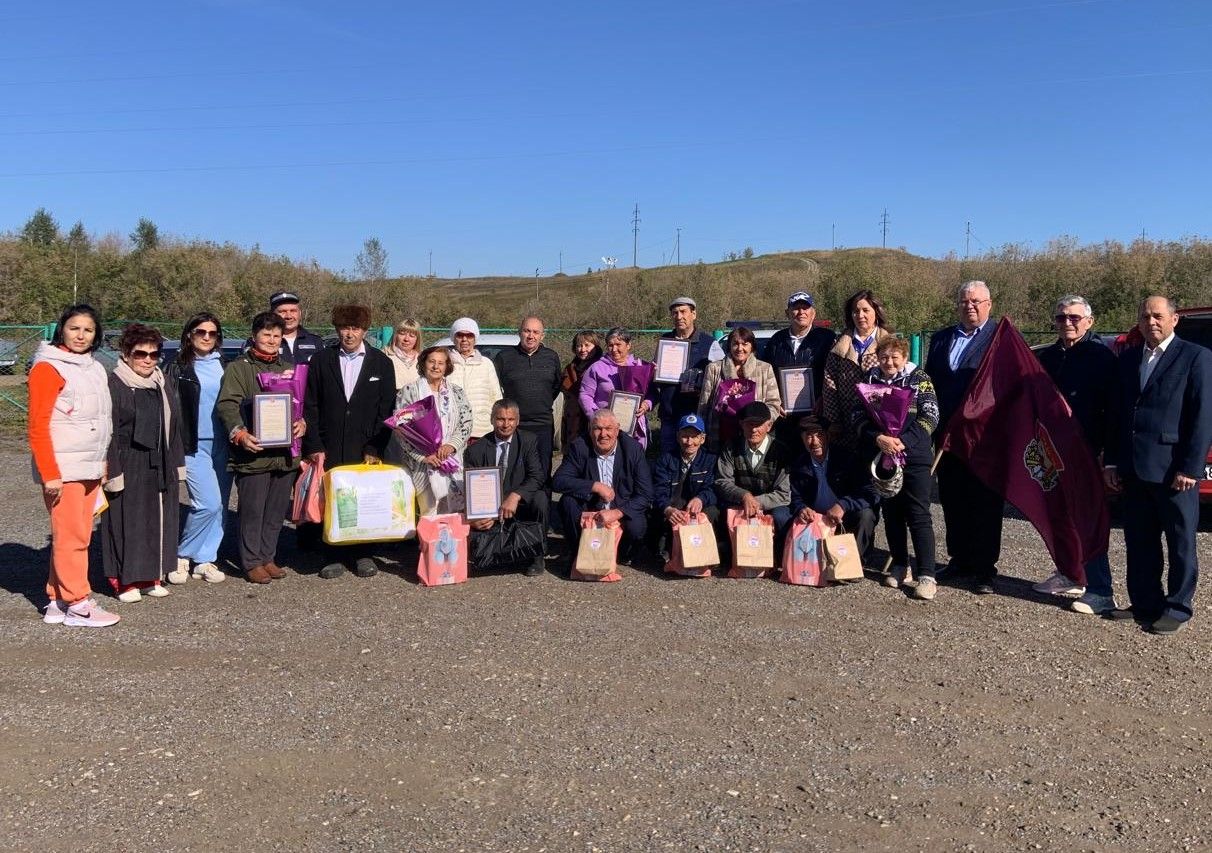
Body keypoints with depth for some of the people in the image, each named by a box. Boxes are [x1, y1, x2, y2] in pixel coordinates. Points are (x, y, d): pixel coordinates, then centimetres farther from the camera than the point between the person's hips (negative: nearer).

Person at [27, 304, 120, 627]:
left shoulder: (94, 368, 16)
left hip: (90, 468, 8)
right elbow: (37, 427, -12)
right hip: (62, 470, -8)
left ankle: (57, 601, 17)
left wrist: (102, 462, 17)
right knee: (71, 537, -5)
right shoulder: (48, 368, -7)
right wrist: (49, 474, -16)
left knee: (78, 536, 9)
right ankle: (78, 605, 1)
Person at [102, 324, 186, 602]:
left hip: (159, 468, 7)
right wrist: (113, 471, -17)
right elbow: (108, 432, -13)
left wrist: (176, 465, 14)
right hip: (128, 468, -7)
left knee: (159, 521, 9)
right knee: (127, 522, -2)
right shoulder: (115, 386, -8)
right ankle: (125, 581, 7)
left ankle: (150, 576, 19)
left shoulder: (162, 386, 14)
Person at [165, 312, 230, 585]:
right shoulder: (178, 368, 0)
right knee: (208, 504, -13)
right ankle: (182, 555, 7)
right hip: (194, 445, -4)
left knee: (220, 505, 5)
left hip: (222, 444, 5)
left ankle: (205, 560, 17)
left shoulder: (225, 366, 11)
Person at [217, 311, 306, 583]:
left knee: (276, 511, 10)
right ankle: (252, 562, 9)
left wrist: (302, 423, 1)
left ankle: (268, 558, 21)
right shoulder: (238, 368, 3)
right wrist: (239, 433, -21)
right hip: (253, 453, -5)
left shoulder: (289, 370, 20)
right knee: (252, 511, -1)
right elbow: (227, 405, -6)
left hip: (284, 452, 5)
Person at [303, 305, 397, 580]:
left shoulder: (382, 364, 6)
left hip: (366, 450, 0)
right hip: (329, 450, 1)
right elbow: (310, 407, 6)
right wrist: (314, 446, -3)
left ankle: (363, 554, 16)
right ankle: (334, 556, 12)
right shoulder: (321, 361, 8)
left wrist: (374, 449, -6)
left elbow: (386, 411, 2)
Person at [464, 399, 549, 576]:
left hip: (519, 507, 0)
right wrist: (476, 516, -26)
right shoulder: (476, 450, 0)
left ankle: (537, 558, -15)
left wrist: (515, 496, -31)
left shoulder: (528, 441, 0)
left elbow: (538, 476, -12)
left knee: (540, 498, -31)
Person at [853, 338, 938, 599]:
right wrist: (878, 438, -17)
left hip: (915, 457, -3)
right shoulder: (869, 381, 7)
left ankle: (926, 575, -6)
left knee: (919, 516, -6)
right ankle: (900, 566, 23)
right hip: (881, 457, 4)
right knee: (891, 514, 11)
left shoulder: (919, 379, 0)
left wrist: (904, 441, -18)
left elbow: (929, 418, -6)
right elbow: (857, 417, 0)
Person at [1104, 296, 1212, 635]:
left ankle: (1177, 608, 16)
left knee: (1181, 543, 6)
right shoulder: (1128, 358, 13)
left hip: (1173, 470, -5)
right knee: (1139, 543, 11)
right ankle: (1145, 604, 22)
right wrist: (1112, 461, 9)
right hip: (1134, 469, 5)